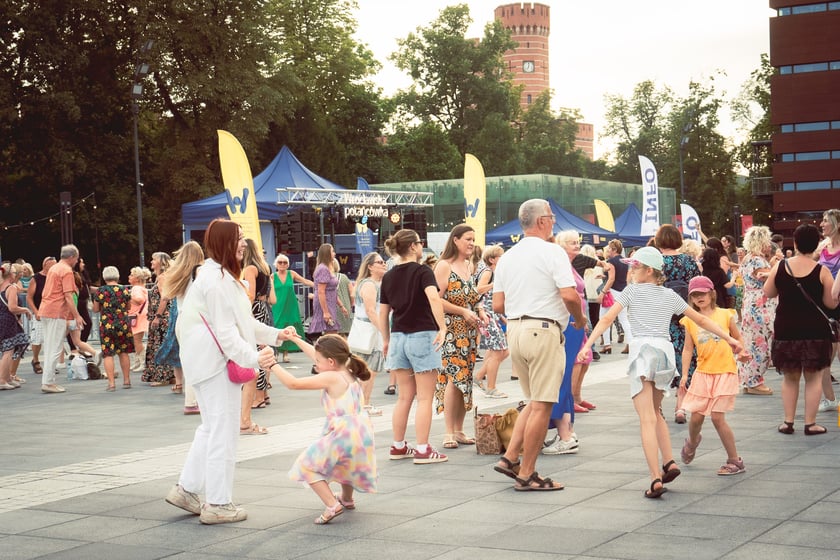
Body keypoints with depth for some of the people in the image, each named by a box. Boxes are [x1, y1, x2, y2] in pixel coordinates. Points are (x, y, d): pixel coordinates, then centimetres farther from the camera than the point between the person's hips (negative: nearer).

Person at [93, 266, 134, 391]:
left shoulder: (100, 291, -6)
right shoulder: (125, 290, -1)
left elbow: (96, 309, 2)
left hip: (106, 325, -2)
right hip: (123, 324, 2)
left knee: (108, 354, 1)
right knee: (124, 353, 14)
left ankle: (111, 383, -4)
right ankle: (127, 380, 20)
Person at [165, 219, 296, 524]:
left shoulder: (220, 275, 16)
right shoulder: (217, 279, -18)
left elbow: (242, 321, 18)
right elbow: (225, 330, -23)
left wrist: (275, 335, 12)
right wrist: (253, 357, -27)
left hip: (210, 362, 11)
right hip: (217, 363, -11)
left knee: (212, 428, 19)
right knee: (223, 432, -4)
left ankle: (186, 489, 23)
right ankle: (218, 504, 2)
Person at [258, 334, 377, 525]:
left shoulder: (330, 378, -13)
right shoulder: (350, 374, 11)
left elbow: (293, 383, -18)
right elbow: (317, 354, 24)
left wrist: (272, 365, -12)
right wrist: (297, 340, 32)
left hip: (342, 436, -9)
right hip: (363, 435, 9)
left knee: (306, 466, 5)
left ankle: (332, 505, -8)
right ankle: (347, 498, 53)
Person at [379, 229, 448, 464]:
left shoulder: (388, 277, 9)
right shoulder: (422, 271, -8)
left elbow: (383, 312, 12)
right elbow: (433, 298, -26)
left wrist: (386, 340, 22)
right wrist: (442, 328, -28)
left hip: (398, 337, 6)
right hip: (422, 335, -6)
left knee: (404, 397, 14)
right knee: (424, 398, -1)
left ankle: (398, 447, 18)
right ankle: (423, 450, -2)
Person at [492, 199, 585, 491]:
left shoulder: (507, 257, 12)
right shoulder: (552, 252, -8)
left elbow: (498, 305, 9)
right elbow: (569, 295, -17)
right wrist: (579, 318, 1)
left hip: (514, 330, 7)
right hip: (543, 331, -7)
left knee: (535, 401, 19)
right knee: (542, 406, -1)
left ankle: (510, 458, 13)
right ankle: (526, 474, 2)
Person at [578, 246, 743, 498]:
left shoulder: (632, 291, 8)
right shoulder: (670, 295, 19)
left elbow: (607, 318, -1)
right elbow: (701, 319, 23)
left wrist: (587, 345, -4)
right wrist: (729, 338, 30)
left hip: (642, 349, -5)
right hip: (666, 349, 5)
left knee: (647, 418, -9)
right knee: (654, 412, 24)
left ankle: (656, 479, -16)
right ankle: (669, 463, 15)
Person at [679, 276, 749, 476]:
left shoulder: (725, 315, 0)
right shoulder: (690, 320, 5)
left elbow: (737, 338, 12)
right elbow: (688, 349, 8)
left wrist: (741, 351, -6)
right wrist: (684, 374, 3)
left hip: (724, 372, -3)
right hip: (702, 373, 3)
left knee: (717, 416, -9)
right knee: (696, 416, 5)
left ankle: (734, 461, 3)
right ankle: (692, 442, 41)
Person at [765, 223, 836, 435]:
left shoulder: (780, 267, -4)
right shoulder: (822, 271, -11)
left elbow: (768, 293, 8)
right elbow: (831, 303, -5)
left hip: (785, 330, 2)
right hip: (814, 330, -2)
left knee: (789, 377, 15)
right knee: (814, 378, 7)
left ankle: (788, 422, 16)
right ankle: (810, 424, 7)